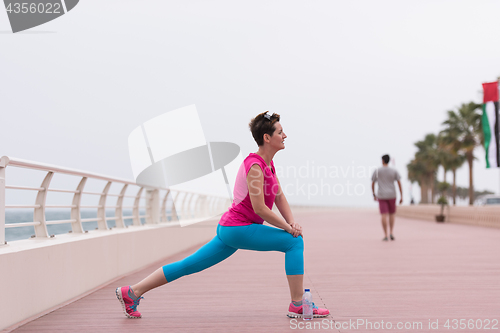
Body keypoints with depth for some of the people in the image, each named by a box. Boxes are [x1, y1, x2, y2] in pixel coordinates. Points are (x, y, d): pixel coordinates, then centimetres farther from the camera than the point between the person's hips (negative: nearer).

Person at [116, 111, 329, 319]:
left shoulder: (268, 164, 12)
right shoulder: (255, 165, -18)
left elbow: (280, 197, 15)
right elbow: (259, 208, -22)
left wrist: (292, 222, 0)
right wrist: (287, 228, -14)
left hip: (230, 229, 10)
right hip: (239, 228, -10)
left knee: (188, 265, 11)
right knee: (294, 242, -10)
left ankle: (132, 292, 14)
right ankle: (297, 306, -7)